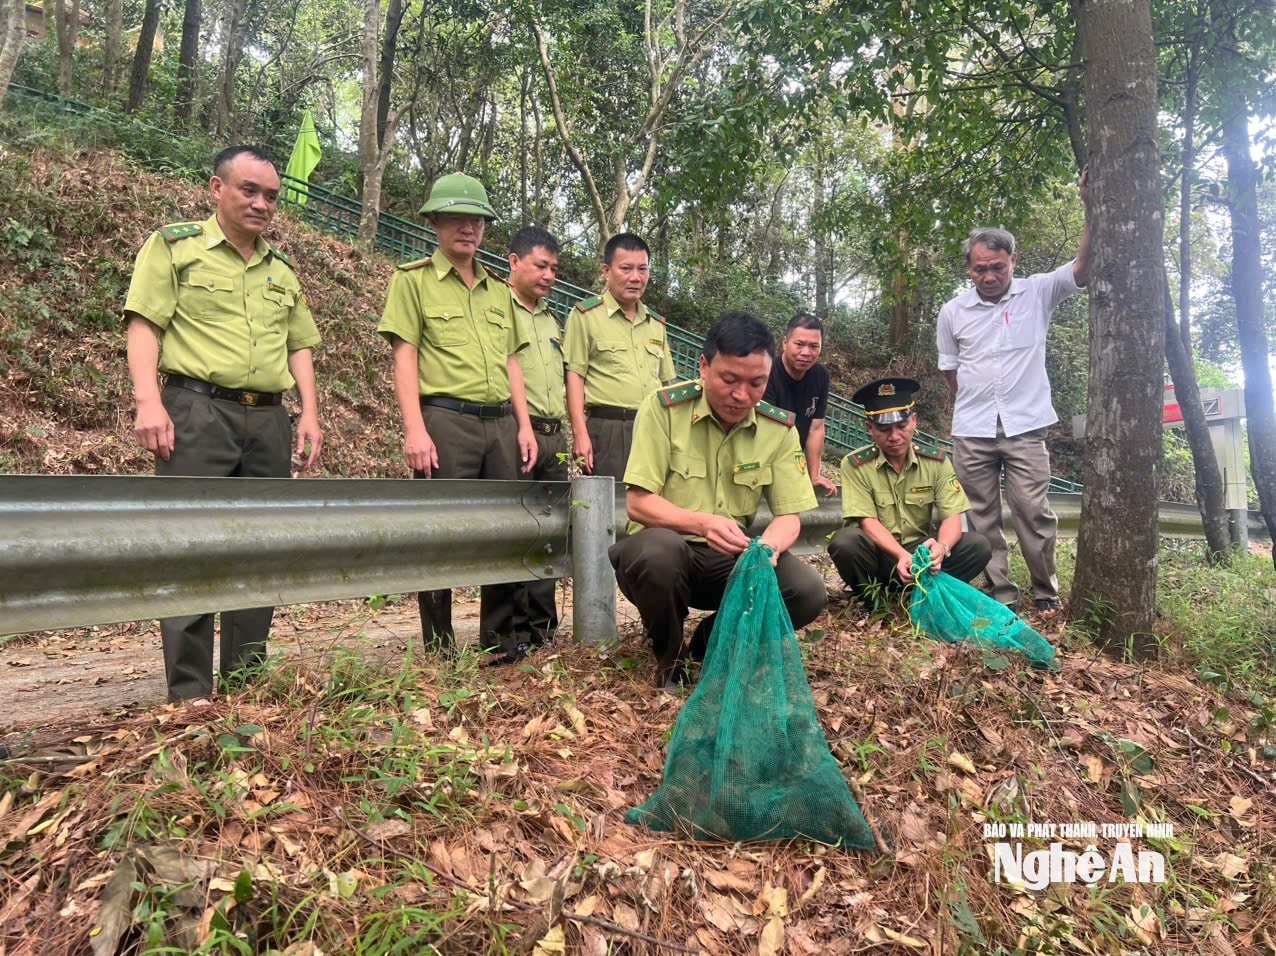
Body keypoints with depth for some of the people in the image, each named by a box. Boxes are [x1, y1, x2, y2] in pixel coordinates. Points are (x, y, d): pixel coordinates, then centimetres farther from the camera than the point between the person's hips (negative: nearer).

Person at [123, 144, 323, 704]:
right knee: (191, 548, -7)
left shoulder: (282, 270, 21)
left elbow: (300, 346, 21)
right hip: (197, 411, -5)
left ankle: (247, 680, 15)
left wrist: (309, 413, 9)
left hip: (268, 421, 5)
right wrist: (148, 401, -15)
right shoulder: (175, 247, 6)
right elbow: (144, 324, -3)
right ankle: (190, 690, 0)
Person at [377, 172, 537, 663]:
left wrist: (524, 426, 9)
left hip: (501, 423, 6)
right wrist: (414, 429, -14)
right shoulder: (413, 280, 4)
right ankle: (438, 650, 11)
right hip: (445, 421, -5)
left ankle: (499, 641, 21)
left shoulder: (499, 290, 20)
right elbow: (404, 357, -4)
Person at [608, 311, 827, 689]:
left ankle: (712, 642, 9)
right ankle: (668, 658, -4)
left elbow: (789, 516, -2)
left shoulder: (779, 427, -1)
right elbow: (638, 503, -16)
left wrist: (770, 545, -26)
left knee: (808, 591, -20)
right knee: (659, 549, -38)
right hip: (661, 548, -3)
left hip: (731, 559, 3)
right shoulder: (663, 407, -12)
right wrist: (702, 523, -33)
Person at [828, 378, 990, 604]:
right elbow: (868, 522, -16)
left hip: (920, 551, 3)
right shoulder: (855, 465, -10)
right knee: (845, 542, -34)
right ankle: (872, 599, -7)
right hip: (879, 554, -3)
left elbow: (952, 516, -8)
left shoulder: (936, 462, -1)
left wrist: (942, 547, -32)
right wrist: (902, 556, -34)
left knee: (978, 545, -19)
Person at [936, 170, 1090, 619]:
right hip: (971, 431, 2)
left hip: (1024, 427, -2)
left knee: (1033, 511, -3)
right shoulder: (953, 312, 6)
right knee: (982, 517, 6)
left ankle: (1046, 593, 15)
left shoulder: (1037, 293, 3)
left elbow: (1082, 269, -11)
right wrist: (975, 403, 12)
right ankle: (1000, 597, 18)